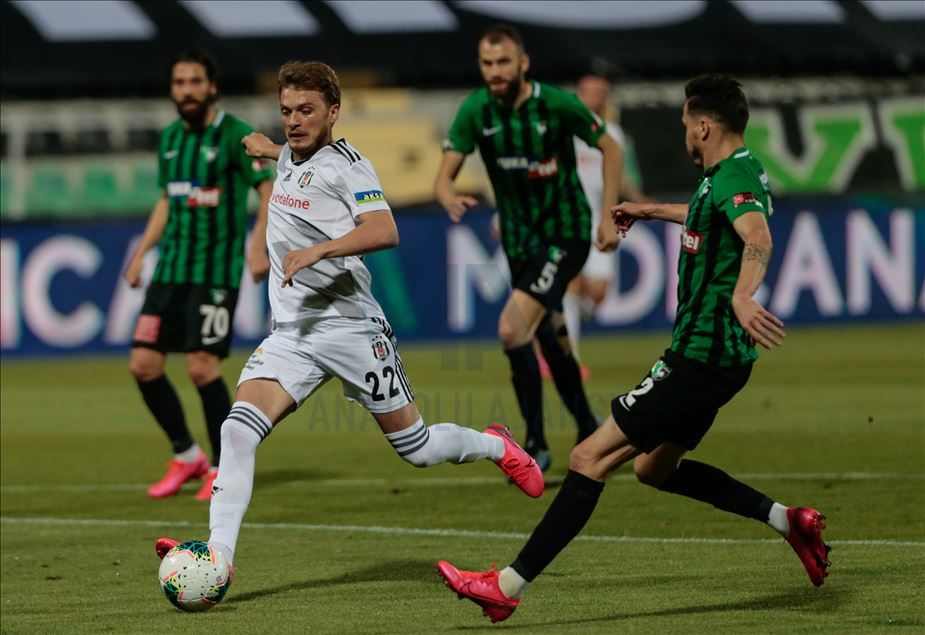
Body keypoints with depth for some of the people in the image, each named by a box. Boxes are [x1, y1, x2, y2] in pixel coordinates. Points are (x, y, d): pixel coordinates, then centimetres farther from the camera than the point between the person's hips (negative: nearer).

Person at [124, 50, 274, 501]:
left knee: (201, 366, -12)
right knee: (143, 364, -1)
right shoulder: (170, 138, 13)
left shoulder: (234, 134, -7)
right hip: (172, 268, 7)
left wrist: (258, 246, -21)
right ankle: (186, 456, 16)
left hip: (216, 271, -6)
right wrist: (141, 252, 18)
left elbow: (268, 191, -8)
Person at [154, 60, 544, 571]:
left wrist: (317, 251, -35)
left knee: (416, 448, 5)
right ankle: (217, 557, -24)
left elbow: (383, 231, -26)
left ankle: (495, 445, 36)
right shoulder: (289, 160, 13)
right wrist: (271, 149, 49)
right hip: (290, 334, 6)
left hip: (351, 329, -6)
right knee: (238, 429, -18)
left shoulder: (346, 165, -9)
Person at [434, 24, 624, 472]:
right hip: (519, 241, 5)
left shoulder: (557, 104, -16)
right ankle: (589, 434, 33)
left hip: (565, 234, -5)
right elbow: (444, 176, -9)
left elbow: (610, 149, -2)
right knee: (550, 339, 15)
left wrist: (610, 217, -7)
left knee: (512, 328, -20)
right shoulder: (475, 111, -8)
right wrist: (450, 200, -33)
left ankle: (536, 445, -11)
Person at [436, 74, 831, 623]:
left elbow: (757, 235, -41)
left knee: (591, 458, -11)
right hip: (724, 357, 10)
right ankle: (787, 520, 21)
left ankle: (510, 586, -12)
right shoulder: (741, 175, 13)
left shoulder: (731, 179, -18)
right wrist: (653, 211, 48)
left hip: (700, 360, -10)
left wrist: (742, 295, -59)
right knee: (654, 467, 24)